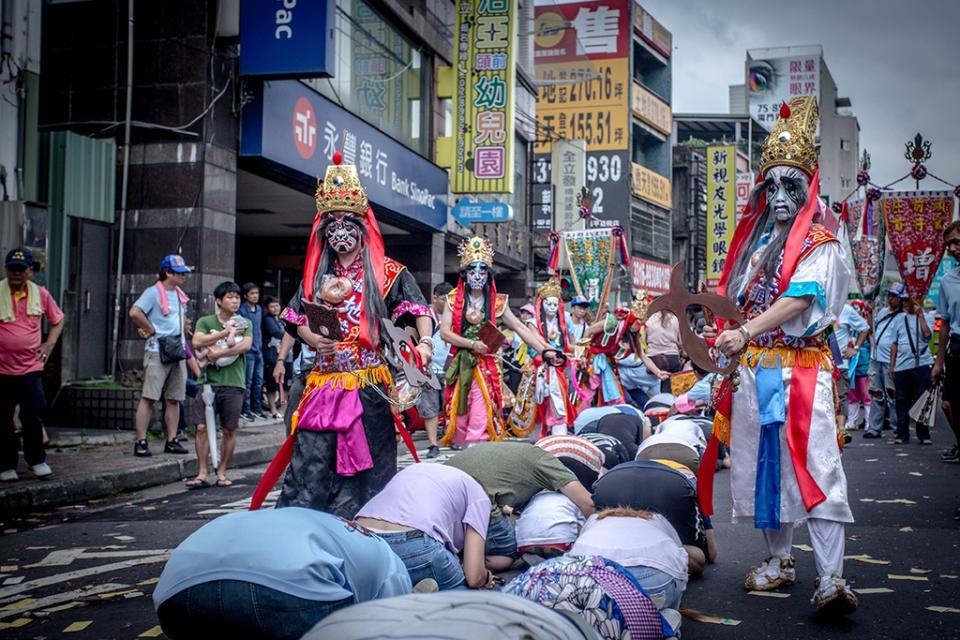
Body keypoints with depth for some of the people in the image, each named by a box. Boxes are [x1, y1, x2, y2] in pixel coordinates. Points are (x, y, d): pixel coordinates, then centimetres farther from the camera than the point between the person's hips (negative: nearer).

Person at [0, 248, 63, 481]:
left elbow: (58, 320, 19)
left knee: (35, 416, -2)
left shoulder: (41, 294, 4)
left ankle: (36, 460, 16)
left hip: (31, 368, 1)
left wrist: (49, 343, 7)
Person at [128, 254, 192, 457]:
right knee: (149, 397, -8)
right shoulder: (153, 292, -8)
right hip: (157, 351, -8)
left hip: (177, 351, 8)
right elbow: (135, 312, -21)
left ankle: (171, 441, 15)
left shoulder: (179, 294, 16)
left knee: (174, 399, 9)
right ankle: (141, 442, -6)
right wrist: (151, 330, -12)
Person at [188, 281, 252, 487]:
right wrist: (226, 332, -11)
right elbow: (197, 342, -10)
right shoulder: (205, 322, 9)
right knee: (202, 427, -6)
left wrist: (217, 353, -15)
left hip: (233, 383, 0)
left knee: (229, 430, 3)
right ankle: (202, 473, 1)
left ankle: (222, 473, 14)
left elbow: (246, 345, -9)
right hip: (209, 381, 0)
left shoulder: (244, 324, 10)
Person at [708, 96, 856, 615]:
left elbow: (798, 301, -15)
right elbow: (733, 302, 21)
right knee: (762, 465, 9)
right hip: (753, 370, 7)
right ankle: (779, 561, 22)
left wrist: (745, 333, -23)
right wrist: (718, 336, 3)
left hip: (801, 369, -6)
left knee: (814, 468, -14)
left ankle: (830, 578, -17)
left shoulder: (819, 245, -1)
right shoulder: (754, 241, 18)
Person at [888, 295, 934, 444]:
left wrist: (920, 315, -11)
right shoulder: (899, 320, 15)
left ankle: (924, 434, 5)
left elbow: (927, 334, -13)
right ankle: (902, 434, 11)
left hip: (921, 364, -3)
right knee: (902, 401, 4)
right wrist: (891, 366, 12)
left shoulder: (927, 317, 5)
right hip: (901, 366, 3)